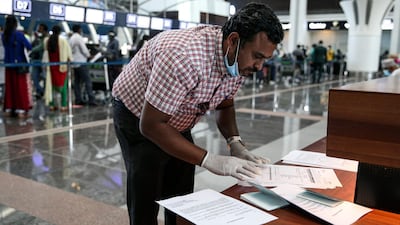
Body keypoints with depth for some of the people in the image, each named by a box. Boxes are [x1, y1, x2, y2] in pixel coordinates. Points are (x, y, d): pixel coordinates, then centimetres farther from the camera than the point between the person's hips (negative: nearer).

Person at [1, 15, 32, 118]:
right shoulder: (19, 34, -12)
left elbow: (6, 47, 13)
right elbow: (29, 47, -15)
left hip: (9, 64, 5)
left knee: (9, 87, 11)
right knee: (21, 87, 0)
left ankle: (8, 109, 15)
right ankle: (21, 110, 0)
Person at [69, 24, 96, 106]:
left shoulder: (71, 39, 12)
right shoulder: (79, 38, -11)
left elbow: (70, 50, 15)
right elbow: (84, 50, -15)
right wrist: (88, 55, 6)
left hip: (74, 63, 8)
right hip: (81, 62, -8)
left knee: (76, 82, 9)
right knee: (88, 81, -8)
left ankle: (78, 100, 9)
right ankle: (91, 100, -12)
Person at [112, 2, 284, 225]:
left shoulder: (239, 59, -13)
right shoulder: (185, 56, -39)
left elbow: (225, 104, 4)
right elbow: (151, 125, -34)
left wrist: (235, 143, -14)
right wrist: (210, 160, -35)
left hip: (177, 123, 7)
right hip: (138, 120, -6)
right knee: (146, 207, -2)